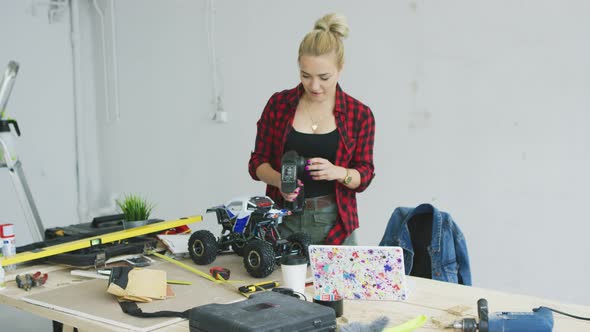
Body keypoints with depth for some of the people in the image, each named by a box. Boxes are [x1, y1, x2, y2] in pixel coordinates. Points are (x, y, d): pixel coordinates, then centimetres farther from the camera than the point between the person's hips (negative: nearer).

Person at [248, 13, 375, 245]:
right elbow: (258, 161, 3)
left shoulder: (359, 114, -2)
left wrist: (338, 172, -21)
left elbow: (364, 175, -1)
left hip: (334, 223, 0)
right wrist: (279, 179, -17)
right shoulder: (278, 104, 0)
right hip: (284, 220, 1)